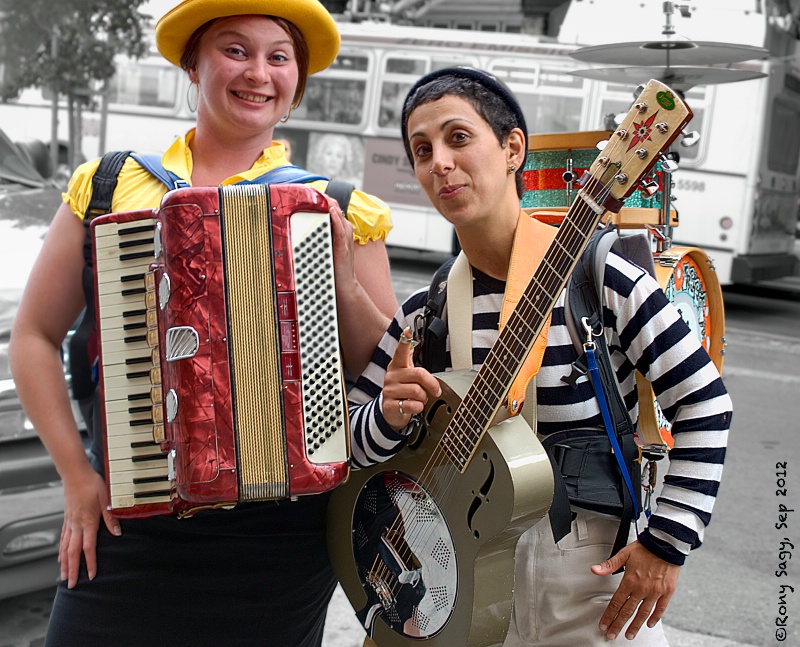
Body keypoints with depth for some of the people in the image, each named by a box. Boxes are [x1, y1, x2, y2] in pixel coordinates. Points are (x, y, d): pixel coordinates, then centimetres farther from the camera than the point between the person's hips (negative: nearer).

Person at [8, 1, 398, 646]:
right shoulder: (110, 186, 4)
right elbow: (34, 337, 8)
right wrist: (78, 475, 0)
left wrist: (343, 279, -14)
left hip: (281, 531, 0)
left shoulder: (334, 212, 2)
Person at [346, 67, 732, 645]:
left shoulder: (601, 281, -14)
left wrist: (666, 543, -11)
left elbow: (704, 403, -9)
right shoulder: (423, 315, -1)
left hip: (593, 570, -3)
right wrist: (390, 416, -18)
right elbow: (351, 444, 4)